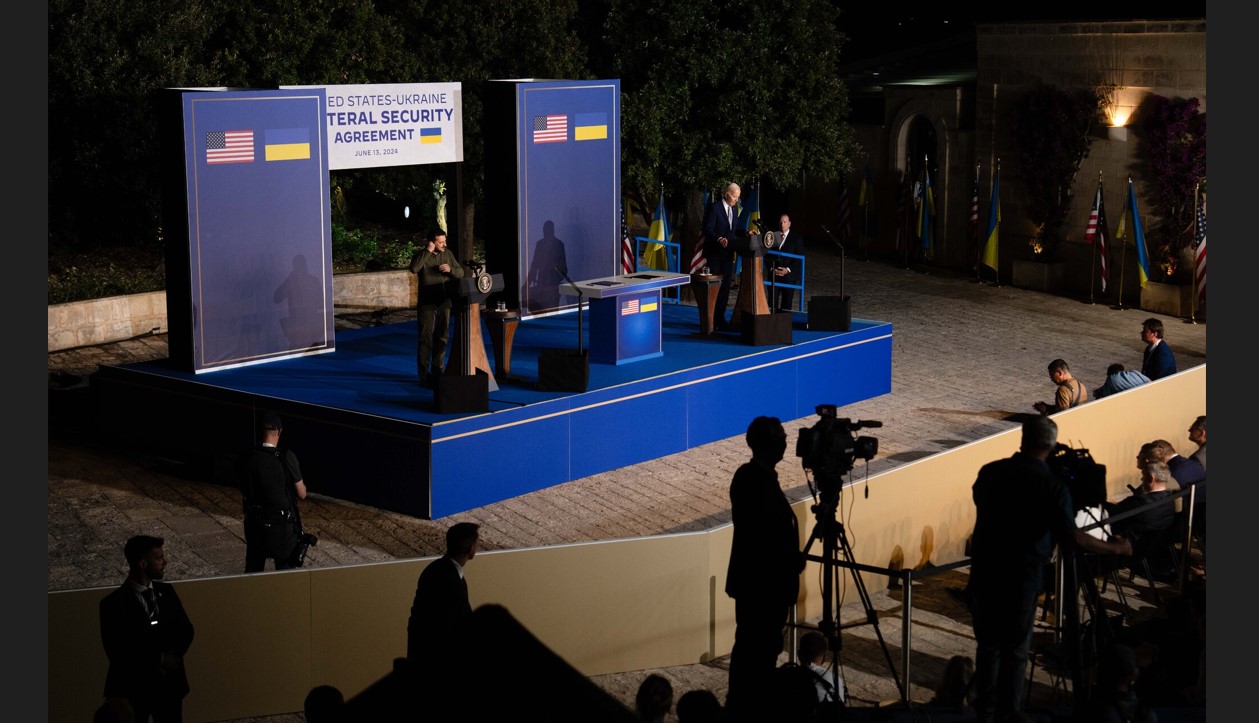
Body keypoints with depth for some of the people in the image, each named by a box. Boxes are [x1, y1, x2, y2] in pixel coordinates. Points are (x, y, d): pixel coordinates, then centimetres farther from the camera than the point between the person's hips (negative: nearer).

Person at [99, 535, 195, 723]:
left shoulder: (167, 592, 2)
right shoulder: (113, 604, -16)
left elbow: (186, 630, 6)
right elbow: (117, 653, -20)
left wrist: (174, 654, -14)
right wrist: (159, 659, -17)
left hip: (169, 684, 5)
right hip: (132, 688, -5)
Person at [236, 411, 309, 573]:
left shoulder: (246, 458, -7)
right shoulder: (287, 457, -17)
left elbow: (243, 491, 6)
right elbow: (302, 494, -9)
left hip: (255, 523, 3)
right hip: (283, 525, -3)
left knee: (253, 570, 17)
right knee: (286, 571, 10)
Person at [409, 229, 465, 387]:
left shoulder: (448, 253, 8)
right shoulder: (422, 255, -4)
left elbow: (460, 273, 8)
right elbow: (414, 268, -25)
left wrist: (450, 269, -13)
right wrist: (427, 251, -23)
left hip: (444, 301, 5)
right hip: (427, 303, -5)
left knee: (442, 337, 11)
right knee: (426, 338, -4)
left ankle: (438, 370, 23)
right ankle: (424, 374, -1)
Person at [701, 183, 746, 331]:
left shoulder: (735, 209, 12)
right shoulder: (714, 207, -11)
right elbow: (707, 229, -17)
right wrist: (719, 239, -32)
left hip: (728, 253, 7)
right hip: (714, 253, -7)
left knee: (725, 287, 8)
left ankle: (720, 318, 16)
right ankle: (710, 320, 4)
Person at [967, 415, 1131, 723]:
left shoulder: (990, 471, -1)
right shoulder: (1053, 486, -13)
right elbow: (1071, 537, -20)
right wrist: (1114, 548, -7)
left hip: (983, 574, 3)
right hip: (1020, 580, -3)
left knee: (987, 645, 16)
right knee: (1015, 650, 10)